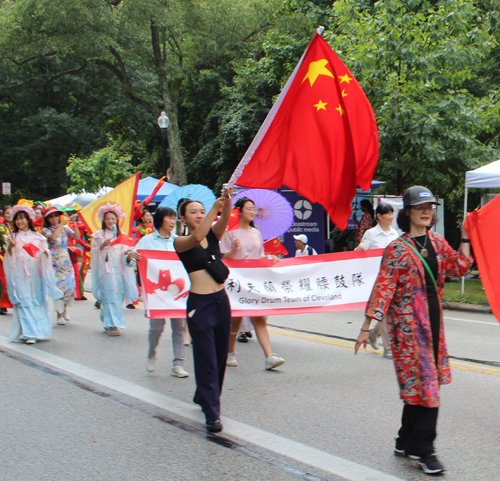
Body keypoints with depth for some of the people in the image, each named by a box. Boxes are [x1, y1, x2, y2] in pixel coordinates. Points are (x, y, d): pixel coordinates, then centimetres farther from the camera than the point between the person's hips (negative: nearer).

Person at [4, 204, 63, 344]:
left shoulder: (38, 237, 11)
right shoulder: (13, 237, 7)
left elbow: (44, 253, 12)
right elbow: (10, 257, 1)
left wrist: (45, 253, -10)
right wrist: (11, 246, -16)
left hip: (35, 273, 2)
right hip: (20, 274, -2)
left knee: (38, 300, 3)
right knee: (24, 302, -8)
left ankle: (39, 330, 15)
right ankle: (29, 334, -8)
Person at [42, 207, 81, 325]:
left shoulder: (65, 228, 9)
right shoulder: (46, 230, -1)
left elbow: (77, 237, -4)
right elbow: (53, 237, -22)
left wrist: (73, 223, -10)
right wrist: (61, 224, -17)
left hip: (66, 262, 3)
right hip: (54, 263, -3)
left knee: (70, 288, 1)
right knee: (58, 288, -7)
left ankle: (65, 309, 26)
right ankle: (60, 315, 5)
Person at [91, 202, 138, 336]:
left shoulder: (121, 235, 15)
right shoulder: (99, 235, 5)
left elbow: (124, 251, 13)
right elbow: (94, 253, 2)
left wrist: (128, 252, -8)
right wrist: (103, 246, -14)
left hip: (119, 269, 4)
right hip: (105, 269, -4)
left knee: (118, 295, 2)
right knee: (110, 295, -10)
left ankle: (107, 321, 17)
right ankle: (111, 324, -8)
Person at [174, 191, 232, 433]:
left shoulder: (213, 234, 9)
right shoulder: (180, 242, -4)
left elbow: (224, 220, -11)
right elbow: (196, 238, -26)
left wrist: (227, 202, -31)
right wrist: (214, 206, -31)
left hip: (221, 300, 6)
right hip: (200, 304, -6)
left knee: (220, 355, 15)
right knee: (206, 359, -5)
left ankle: (204, 396, 36)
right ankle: (212, 414, -1)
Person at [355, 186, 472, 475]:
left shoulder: (438, 243, 11)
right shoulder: (397, 249, -8)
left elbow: (459, 267, 1)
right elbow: (383, 288, -11)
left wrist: (466, 239, 3)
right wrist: (367, 327, -14)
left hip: (433, 317, 6)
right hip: (408, 321, -6)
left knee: (416, 382, 11)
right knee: (424, 382, -8)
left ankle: (407, 443, 23)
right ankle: (424, 449, 1)